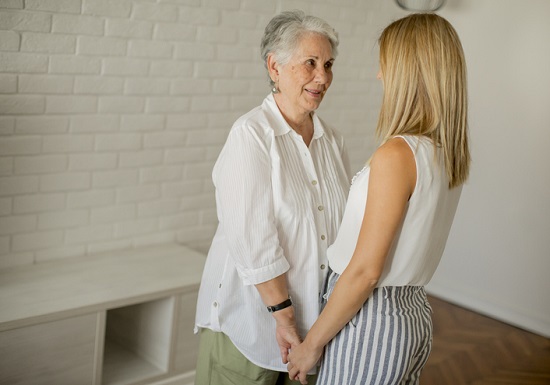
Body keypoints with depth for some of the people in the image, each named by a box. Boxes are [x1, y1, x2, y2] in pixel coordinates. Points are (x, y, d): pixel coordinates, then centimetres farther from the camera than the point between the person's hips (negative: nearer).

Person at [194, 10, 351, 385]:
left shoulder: (332, 140, 5)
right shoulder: (250, 133, -14)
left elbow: (345, 226, 6)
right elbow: (252, 240, -19)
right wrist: (283, 314, -16)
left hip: (316, 320, 6)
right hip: (250, 318, -5)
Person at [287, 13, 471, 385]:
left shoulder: (396, 154, -22)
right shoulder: (451, 154, 2)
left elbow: (365, 272, -22)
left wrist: (312, 343, -11)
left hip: (370, 319, -8)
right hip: (416, 313, 8)